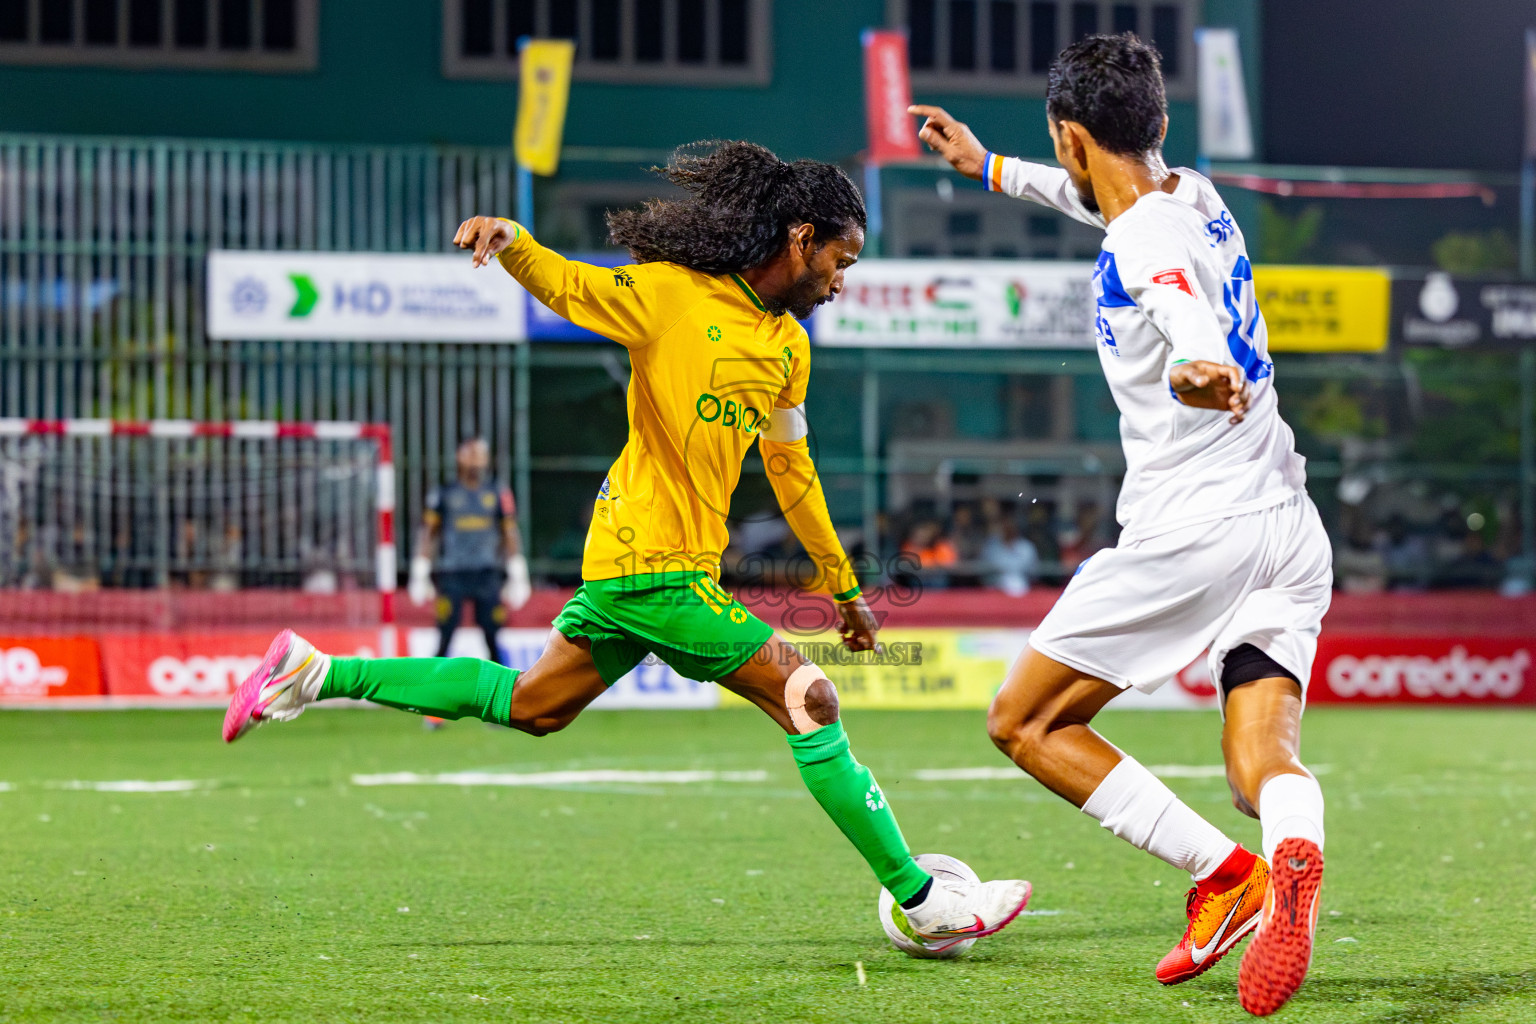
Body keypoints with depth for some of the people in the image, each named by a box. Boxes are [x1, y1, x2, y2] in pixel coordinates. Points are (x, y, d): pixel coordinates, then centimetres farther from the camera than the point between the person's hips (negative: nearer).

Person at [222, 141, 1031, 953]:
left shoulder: (789, 348, 15)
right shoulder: (675, 293, -10)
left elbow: (792, 472, 25)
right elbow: (565, 286, -11)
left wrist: (843, 586, 31)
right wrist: (510, 239, -34)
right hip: (656, 565, -9)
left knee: (530, 706, 17)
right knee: (810, 701, -11)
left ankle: (318, 673, 22)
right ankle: (920, 901, -6)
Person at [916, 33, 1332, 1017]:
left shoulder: (1145, 246, -12)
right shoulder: (1195, 197, 15)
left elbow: (1193, 322, -35)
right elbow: (1100, 199, 39)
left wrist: (1202, 375, -57)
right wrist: (990, 167, 53)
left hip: (1192, 528, -8)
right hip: (1291, 527, 8)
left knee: (1027, 722, 6)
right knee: (1263, 764, -5)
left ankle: (1224, 872, -8)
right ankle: (1293, 853, -41)